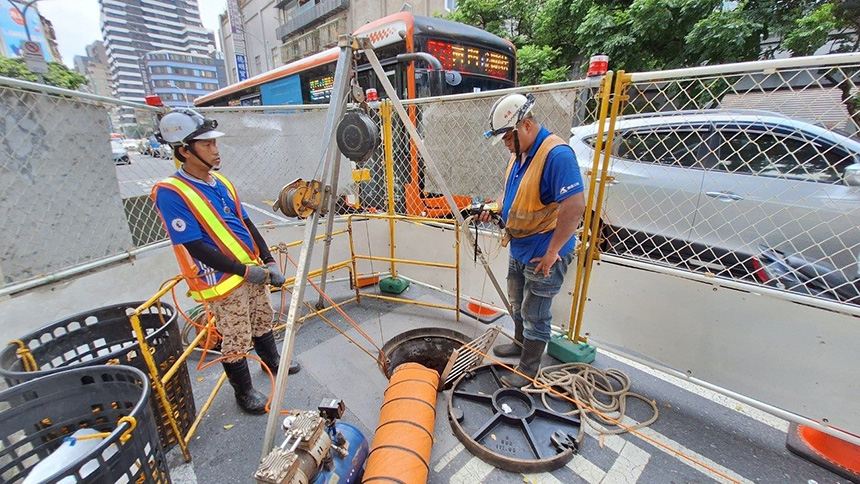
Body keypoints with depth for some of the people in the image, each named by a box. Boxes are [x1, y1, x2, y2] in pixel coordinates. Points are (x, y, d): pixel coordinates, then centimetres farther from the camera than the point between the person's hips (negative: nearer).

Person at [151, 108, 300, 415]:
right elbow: (195, 246, -19)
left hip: (253, 270, 7)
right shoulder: (170, 192, -16)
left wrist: (268, 261, 1)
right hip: (223, 281, -7)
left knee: (263, 323, 24)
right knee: (236, 342, 8)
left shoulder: (220, 182, 5)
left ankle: (272, 361, 48)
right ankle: (244, 392, 31)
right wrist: (244, 270, -19)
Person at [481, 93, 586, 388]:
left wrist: (552, 252, -25)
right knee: (517, 303, 25)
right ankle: (521, 344, 48)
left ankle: (529, 369, 26)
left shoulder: (557, 154, -24)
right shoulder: (519, 153, 6)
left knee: (535, 313, 7)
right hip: (519, 248, 9)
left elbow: (575, 206, -30)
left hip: (543, 253, -9)